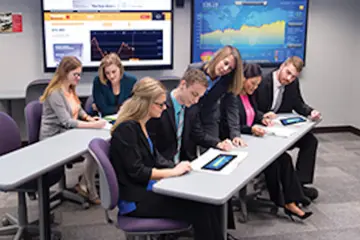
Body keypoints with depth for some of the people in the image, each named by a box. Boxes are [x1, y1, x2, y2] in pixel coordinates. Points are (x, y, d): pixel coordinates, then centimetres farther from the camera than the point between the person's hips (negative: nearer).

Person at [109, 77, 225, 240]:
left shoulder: (141, 125, 10)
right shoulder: (127, 129, -19)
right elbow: (137, 172, -21)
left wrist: (176, 167, -4)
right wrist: (173, 172, -16)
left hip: (148, 189, 8)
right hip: (135, 199, -8)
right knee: (199, 210, -17)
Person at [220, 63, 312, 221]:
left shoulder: (248, 95, 14)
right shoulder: (232, 97, -13)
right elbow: (233, 126, -19)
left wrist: (262, 119, 9)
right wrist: (251, 129, -35)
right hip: (239, 142, -8)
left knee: (284, 158, -12)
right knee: (271, 159, -24)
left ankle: (290, 203, -13)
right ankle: (280, 201, -5)